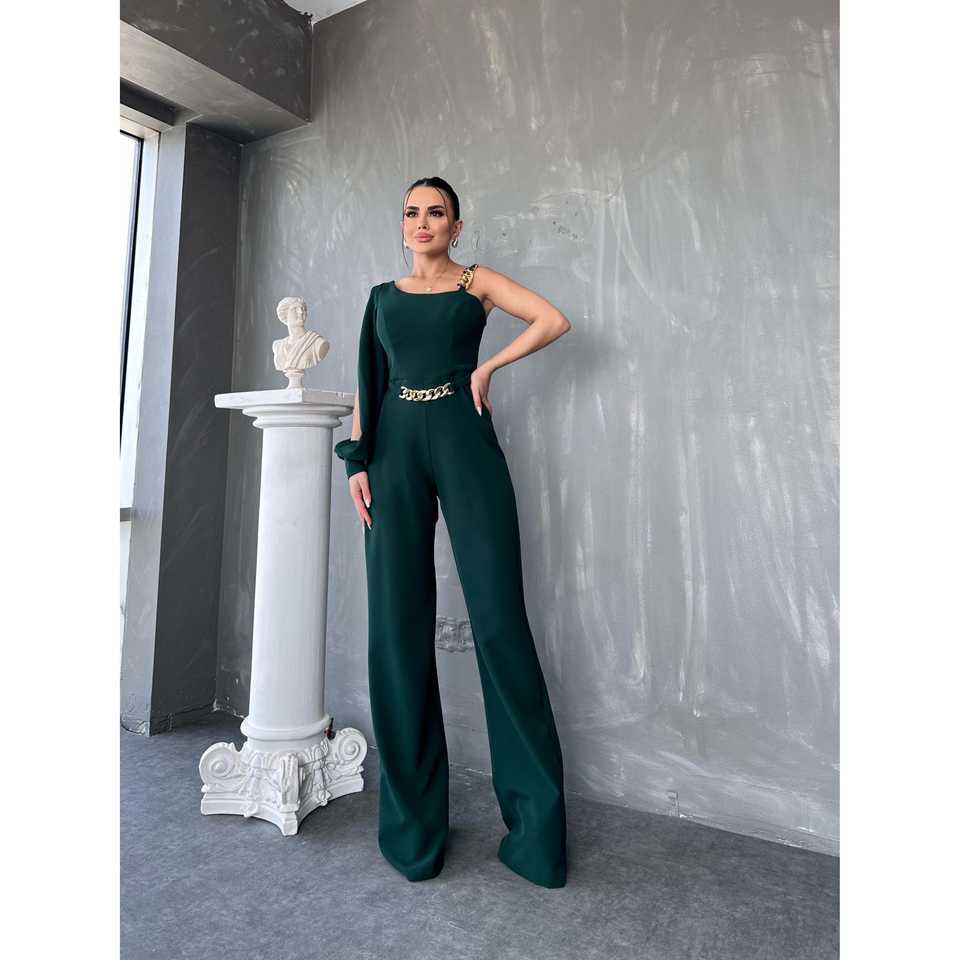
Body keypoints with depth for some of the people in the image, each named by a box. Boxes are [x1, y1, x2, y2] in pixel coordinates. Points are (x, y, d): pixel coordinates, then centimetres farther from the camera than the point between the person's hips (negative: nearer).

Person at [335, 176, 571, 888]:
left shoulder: (476, 281, 14)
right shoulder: (383, 295, 21)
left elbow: (555, 320, 2)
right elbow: (367, 383, 14)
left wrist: (487, 367, -2)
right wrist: (359, 460, 2)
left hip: (463, 440, -2)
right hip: (395, 447, 3)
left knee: (498, 618, -8)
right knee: (397, 626, -1)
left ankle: (536, 823, 5)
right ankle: (414, 822, 13)